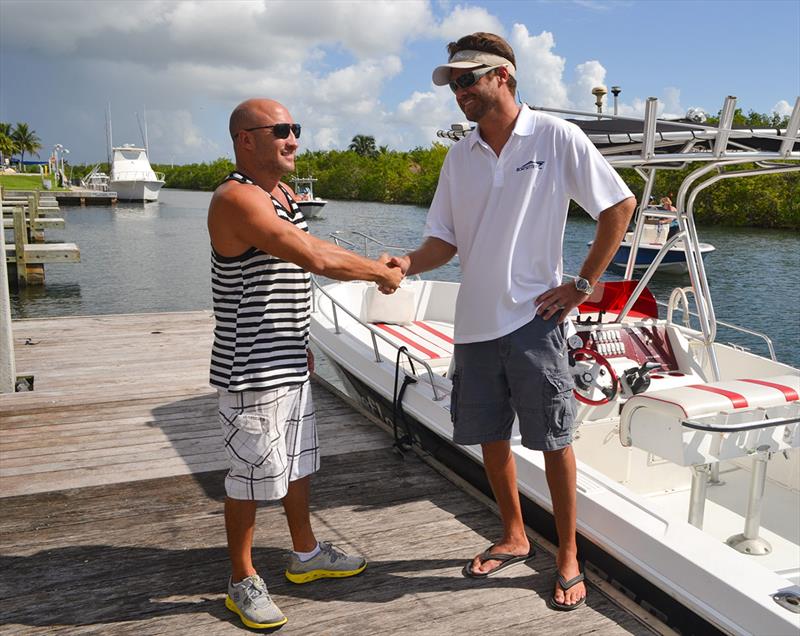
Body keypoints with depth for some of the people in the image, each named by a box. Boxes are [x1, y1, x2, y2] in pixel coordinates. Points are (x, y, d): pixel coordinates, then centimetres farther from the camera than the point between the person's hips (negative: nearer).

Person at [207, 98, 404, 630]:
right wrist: (378, 273, -15)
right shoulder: (238, 199, -21)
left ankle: (307, 555, 39)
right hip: (252, 367, -10)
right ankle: (242, 581, 23)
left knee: (298, 458, 20)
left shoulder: (281, 192, 11)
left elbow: (308, 251, 22)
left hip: (289, 361, 10)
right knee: (252, 472, 3)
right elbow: (315, 259, -27)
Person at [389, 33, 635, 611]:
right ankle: (514, 538, 35)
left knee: (553, 441, 5)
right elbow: (446, 239, 9)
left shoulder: (556, 137, -7)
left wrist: (582, 285, -7)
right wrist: (408, 264, -12)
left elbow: (621, 205, -3)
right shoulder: (460, 155, 8)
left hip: (534, 320, -5)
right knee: (491, 438, 14)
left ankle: (569, 559, 23)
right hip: (475, 323, 5)